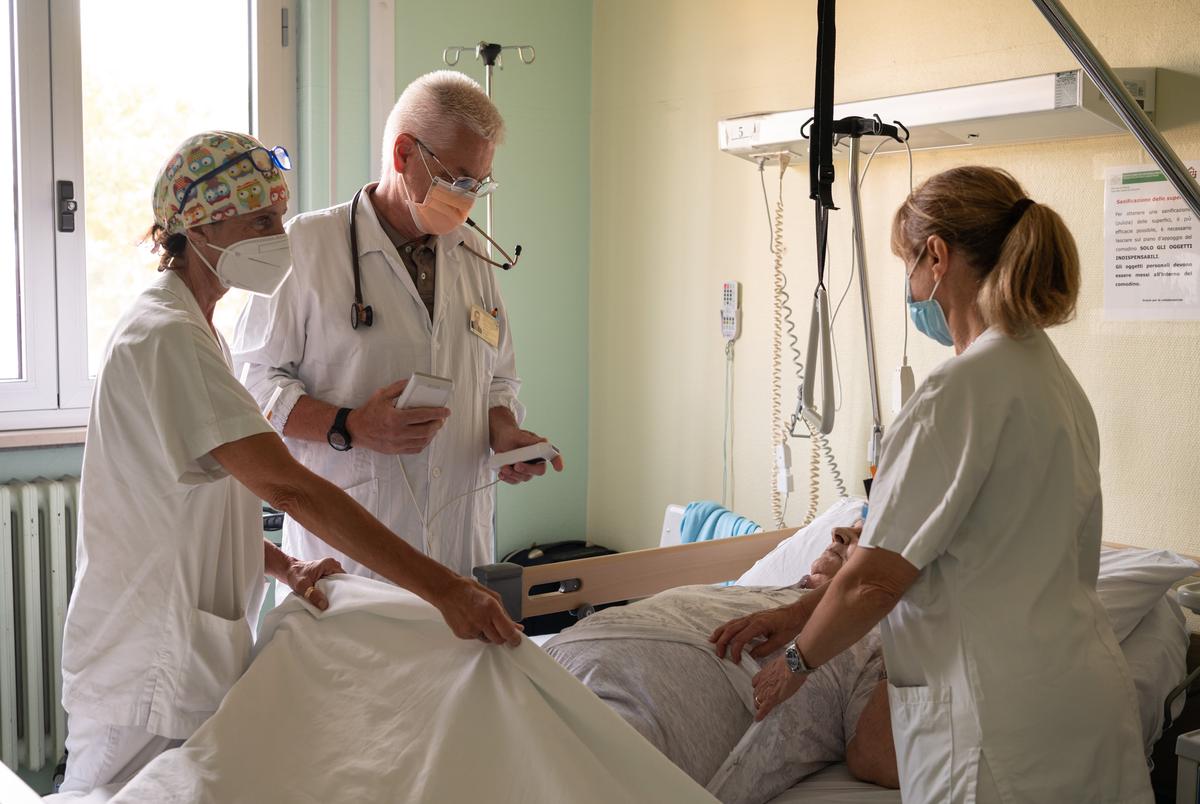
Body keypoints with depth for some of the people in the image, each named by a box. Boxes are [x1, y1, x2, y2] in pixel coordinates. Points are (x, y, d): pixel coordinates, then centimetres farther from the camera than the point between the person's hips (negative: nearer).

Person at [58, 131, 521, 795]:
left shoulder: (190, 327, 13)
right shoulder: (168, 337, -21)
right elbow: (286, 486, -30)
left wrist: (282, 567, -1)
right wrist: (442, 588, -34)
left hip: (191, 658, 10)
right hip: (149, 676, -10)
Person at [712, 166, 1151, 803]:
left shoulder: (967, 385, -19)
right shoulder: (1050, 373, 10)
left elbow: (876, 578, -16)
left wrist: (796, 662, 3)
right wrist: (797, 616, 15)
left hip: (1007, 722, -9)